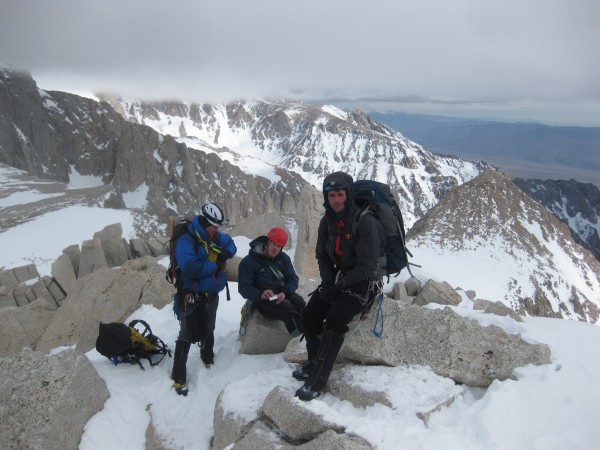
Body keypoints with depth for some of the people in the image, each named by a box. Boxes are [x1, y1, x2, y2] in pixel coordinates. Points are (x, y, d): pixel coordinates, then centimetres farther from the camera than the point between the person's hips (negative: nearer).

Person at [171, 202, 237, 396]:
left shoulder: (216, 237, 1)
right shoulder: (186, 241, -22)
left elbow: (230, 244, 18)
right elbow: (191, 267, -35)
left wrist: (226, 253, -6)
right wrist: (215, 265, -22)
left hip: (212, 295, 7)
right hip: (193, 296, -7)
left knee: (208, 330, 24)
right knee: (188, 335, -3)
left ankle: (208, 359, 46)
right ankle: (178, 377, 8)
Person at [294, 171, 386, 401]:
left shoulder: (365, 222, -21)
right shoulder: (327, 222, 1)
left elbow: (367, 266, -21)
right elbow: (322, 256, 10)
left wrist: (339, 285, -19)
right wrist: (328, 282, -5)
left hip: (365, 281, -7)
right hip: (339, 277, 7)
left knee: (335, 319, -26)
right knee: (309, 315, -6)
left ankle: (317, 381, -18)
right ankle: (314, 365, 13)